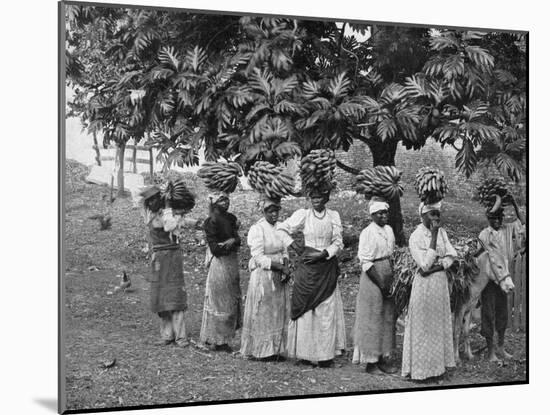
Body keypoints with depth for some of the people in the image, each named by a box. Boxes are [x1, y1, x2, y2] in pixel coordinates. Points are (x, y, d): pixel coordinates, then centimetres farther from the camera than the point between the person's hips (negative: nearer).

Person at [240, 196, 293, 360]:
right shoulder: (257, 229, -11)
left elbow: (284, 252, 11)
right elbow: (258, 258, -14)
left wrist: (286, 269, -7)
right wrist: (280, 266, -17)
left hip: (279, 278, 6)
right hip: (262, 277, -6)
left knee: (279, 313, 8)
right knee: (263, 314, 1)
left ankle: (276, 349, 15)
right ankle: (260, 350, 9)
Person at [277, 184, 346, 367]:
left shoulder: (333, 216, 3)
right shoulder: (303, 215, 0)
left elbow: (338, 242, 3)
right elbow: (282, 229, 3)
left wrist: (323, 254, -11)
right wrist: (296, 248, 1)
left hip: (327, 267, 1)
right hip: (307, 268, -1)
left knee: (327, 309, 1)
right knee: (305, 309, -2)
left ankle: (325, 354, 6)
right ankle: (306, 352, 6)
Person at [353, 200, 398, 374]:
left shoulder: (389, 230, 8)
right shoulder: (367, 233, -13)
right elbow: (365, 262, -15)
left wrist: (391, 280, 6)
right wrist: (381, 284, -15)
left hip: (388, 277, 7)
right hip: (372, 277, -7)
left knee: (388, 318, 10)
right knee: (372, 320, -1)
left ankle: (382, 358, 20)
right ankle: (370, 361, 8)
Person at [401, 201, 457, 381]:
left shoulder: (442, 232, 5)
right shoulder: (416, 237, -14)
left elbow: (451, 256, 1)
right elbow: (425, 264, -22)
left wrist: (435, 267, -16)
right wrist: (433, 236, -22)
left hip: (440, 281, 6)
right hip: (424, 284, -6)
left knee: (440, 324, 12)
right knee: (423, 326, 0)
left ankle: (438, 363, 22)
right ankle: (420, 367, 9)